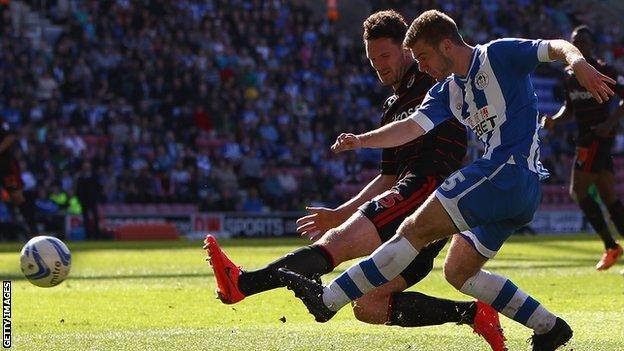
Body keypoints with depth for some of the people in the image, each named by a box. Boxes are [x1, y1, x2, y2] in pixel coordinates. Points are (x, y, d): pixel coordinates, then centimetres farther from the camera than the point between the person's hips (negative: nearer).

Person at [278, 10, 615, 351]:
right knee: (458, 271, 13)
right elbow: (413, 126, 8)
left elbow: (558, 47, -11)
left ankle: (327, 298, -16)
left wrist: (578, 63, -33)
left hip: (510, 169, -10)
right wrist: (362, 140, -7)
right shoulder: (446, 92, 20)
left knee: (416, 229, -14)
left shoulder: (498, 56, -2)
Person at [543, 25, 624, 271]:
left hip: (599, 135, -8)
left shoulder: (603, 71, -8)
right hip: (585, 137, 8)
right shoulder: (569, 74, 15)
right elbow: (569, 108, 24)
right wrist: (554, 120, 6)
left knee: (578, 191, -13)